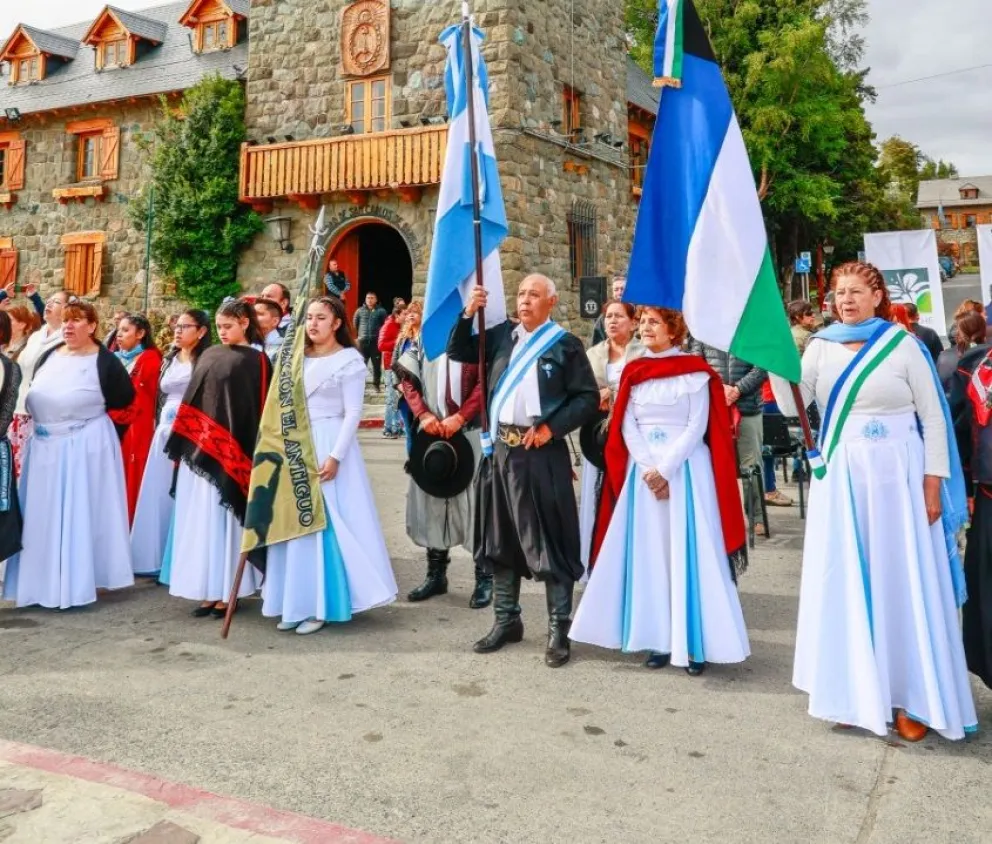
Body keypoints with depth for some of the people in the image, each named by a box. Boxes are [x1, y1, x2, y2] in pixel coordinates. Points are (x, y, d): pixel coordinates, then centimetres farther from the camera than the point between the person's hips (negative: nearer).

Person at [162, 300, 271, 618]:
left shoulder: (256, 361, -3)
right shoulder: (210, 356, 13)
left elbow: (258, 412, -7)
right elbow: (193, 400, 15)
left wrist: (247, 453, -12)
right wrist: (185, 442, 10)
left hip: (230, 452, -5)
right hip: (200, 449, 6)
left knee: (223, 518, -1)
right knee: (200, 518, 7)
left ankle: (225, 592, 8)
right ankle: (207, 590, 15)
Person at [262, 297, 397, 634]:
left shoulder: (349, 361, -5)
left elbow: (353, 414, -11)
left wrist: (335, 456, -19)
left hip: (329, 444, -6)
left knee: (326, 523, -4)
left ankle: (322, 605, 5)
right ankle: (297, 603, 16)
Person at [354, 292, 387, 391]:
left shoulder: (381, 311, 2)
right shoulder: (360, 311, 7)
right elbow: (354, 324, 15)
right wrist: (357, 335, 12)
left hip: (376, 341, -1)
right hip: (363, 341, 1)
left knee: (377, 364, 4)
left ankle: (377, 385, 15)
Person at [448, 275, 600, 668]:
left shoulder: (566, 345, -2)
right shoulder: (502, 334, 11)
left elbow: (588, 397, -4)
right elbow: (457, 351, 15)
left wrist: (551, 428, -14)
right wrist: (469, 313, 1)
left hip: (543, 452, -5)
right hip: (501, 448, 5)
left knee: (549, 540, 0)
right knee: (501, 537, 13)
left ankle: (559, 628, 12)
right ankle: (506, 620, 27)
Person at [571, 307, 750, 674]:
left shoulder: (695, 371, -1)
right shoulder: (632, 372, 11)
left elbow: (697, 427, -7)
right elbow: (626, 426, 4)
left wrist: (665, 469, -14)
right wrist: (648, 469, -9)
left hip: (686, 469, -4)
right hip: (643, 469, 4)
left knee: (687, 552, -4)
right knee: (648, 552, 4)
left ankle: (694, 641, 5)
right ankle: (658, 638, 12)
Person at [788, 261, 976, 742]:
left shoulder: (903, 346, -2)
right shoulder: (821, 347, 5)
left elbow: (933, 419, -2)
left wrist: (932, 487, -6)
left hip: (896, 476, -2)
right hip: (840, 478, 3)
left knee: (902, 583, 3)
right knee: (846, 583, 7)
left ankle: (911, 697, 16)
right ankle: (854, 690, 21)